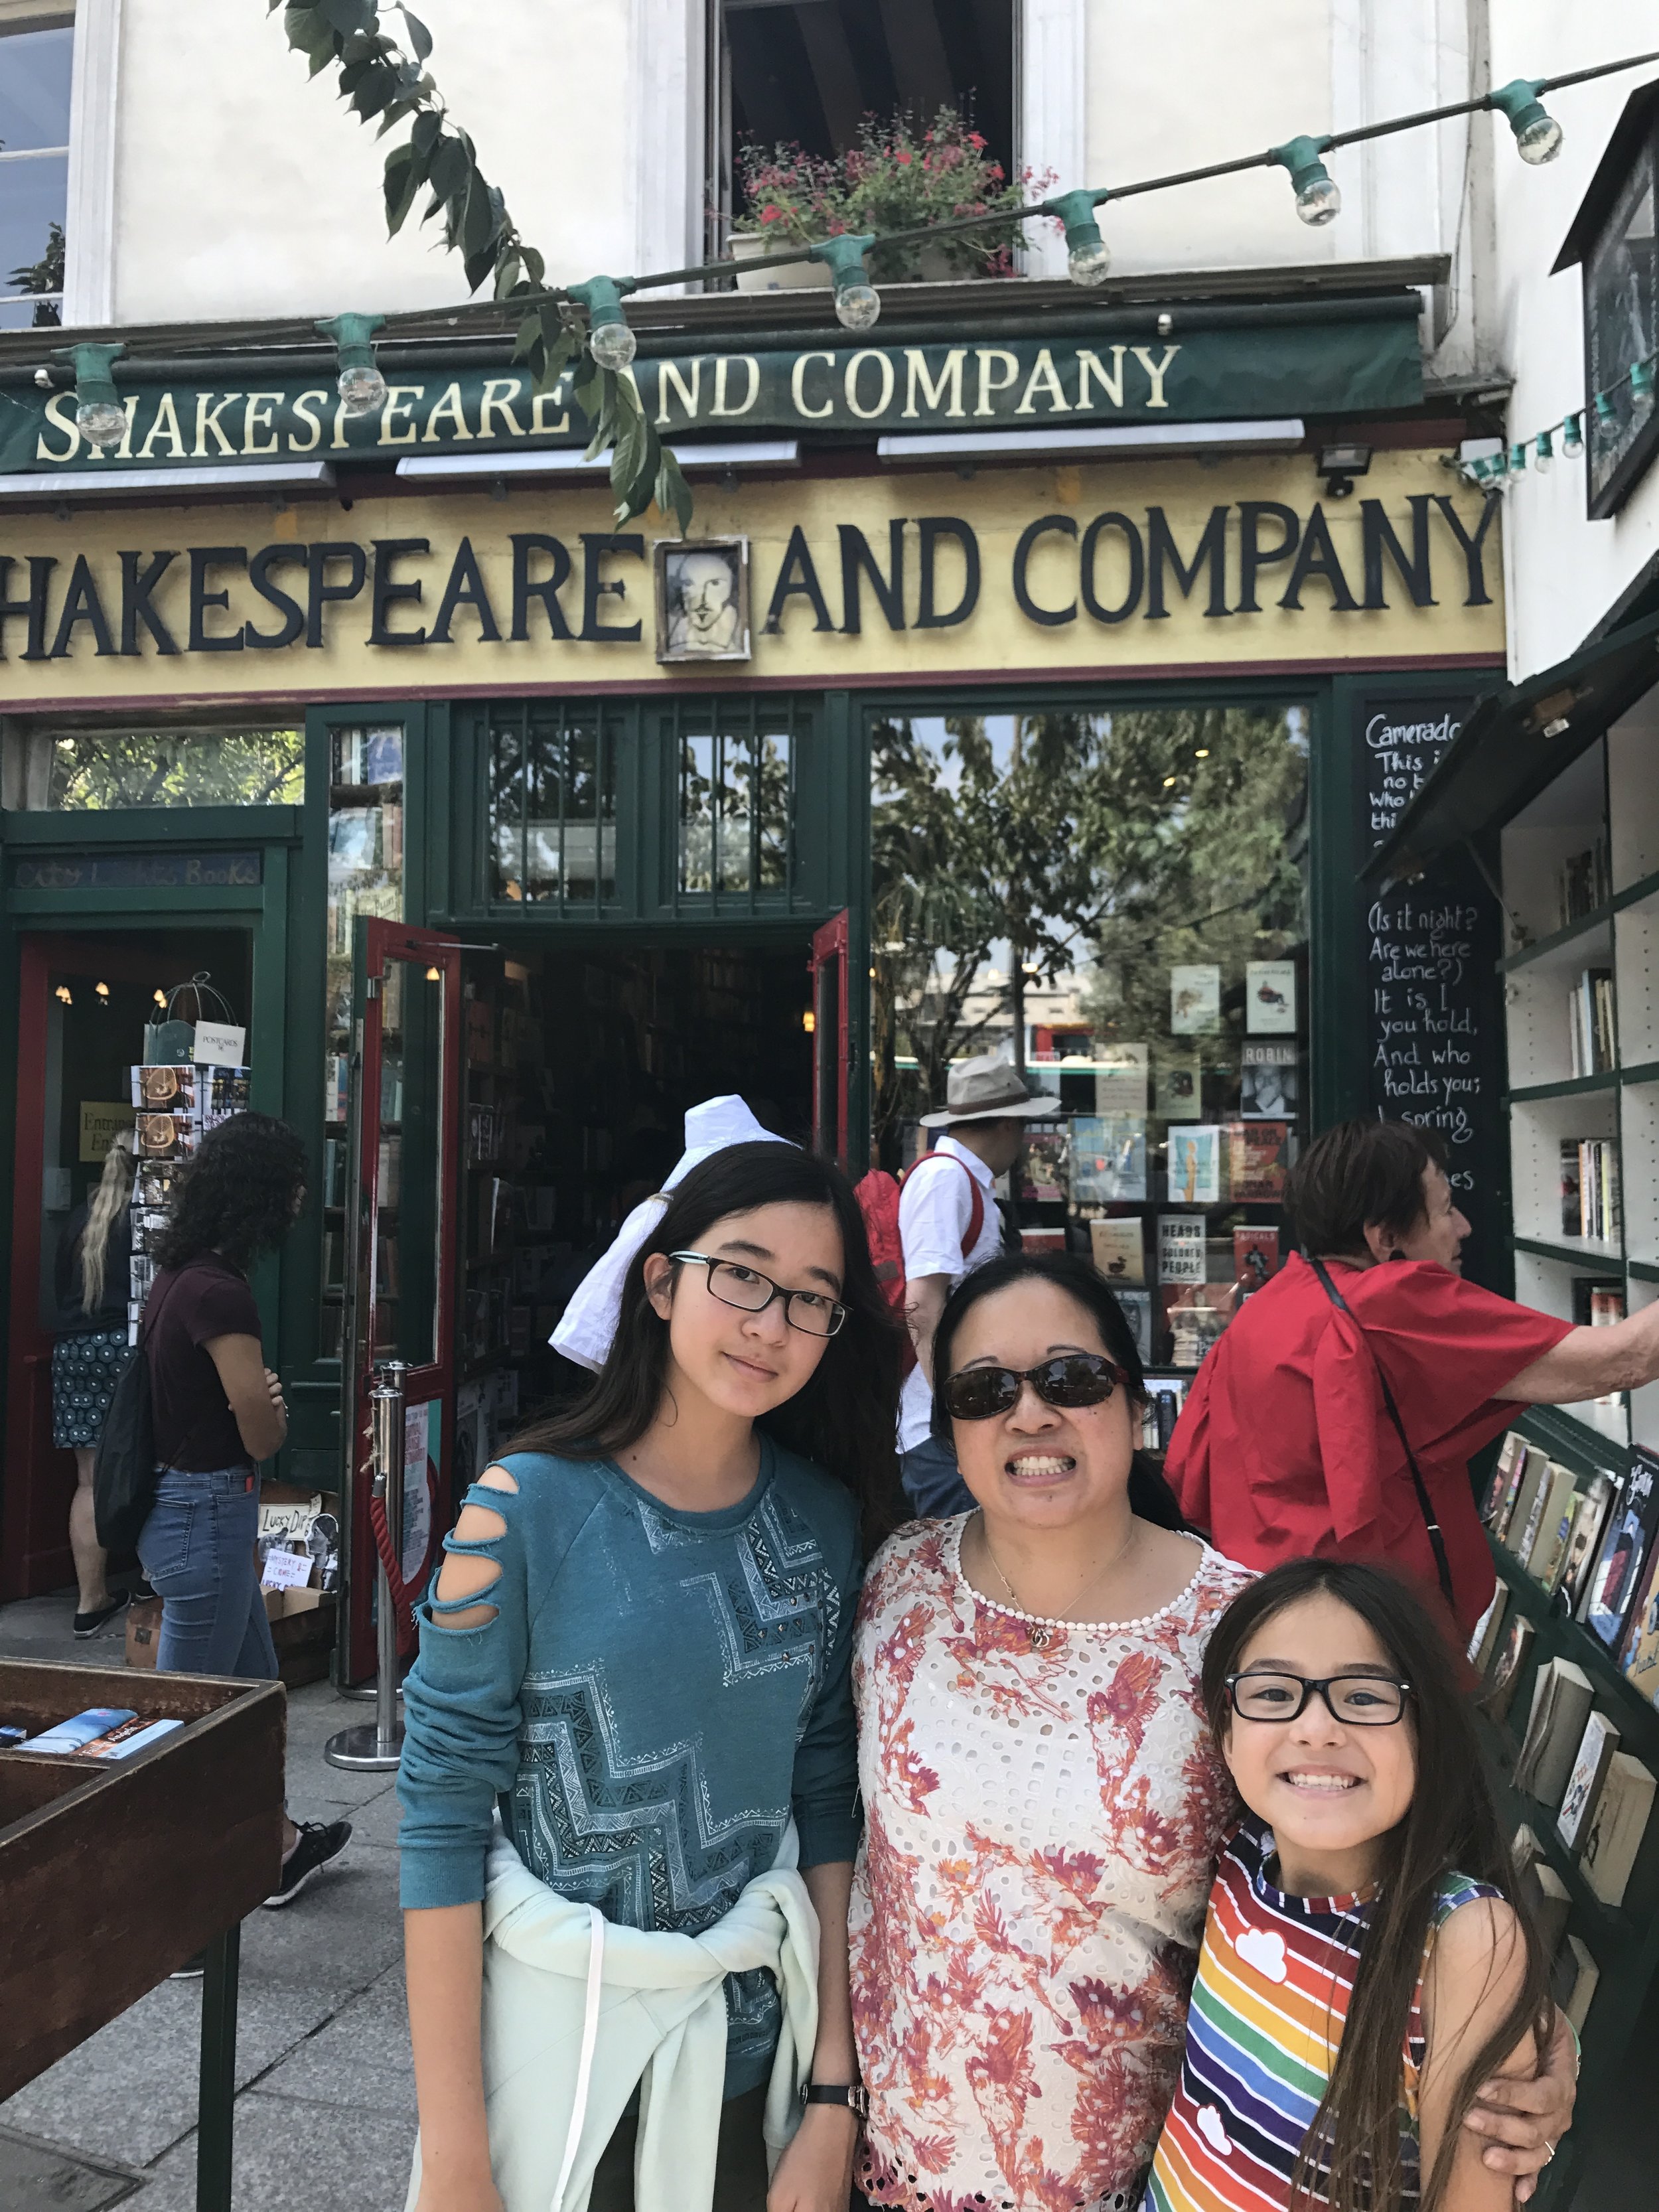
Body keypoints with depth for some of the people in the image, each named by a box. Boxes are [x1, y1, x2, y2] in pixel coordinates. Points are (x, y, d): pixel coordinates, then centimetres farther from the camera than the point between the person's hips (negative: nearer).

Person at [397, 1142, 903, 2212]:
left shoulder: (826, 1520, -6)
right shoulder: (527, 1508, -16)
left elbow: (829, 1803, -1)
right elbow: (444, 1822, -13)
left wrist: (835, 2100, -1)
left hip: (753, 2045, 3)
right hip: (556, 2042, -2)